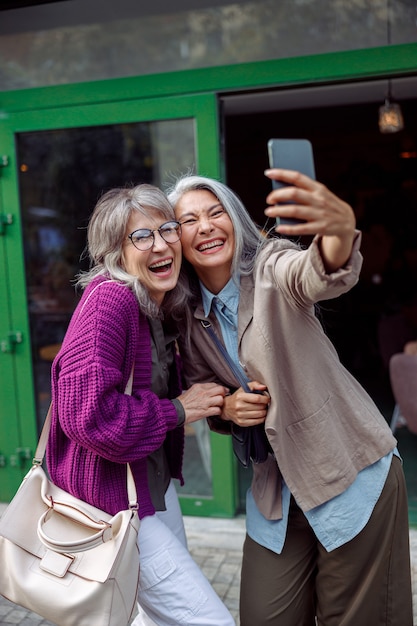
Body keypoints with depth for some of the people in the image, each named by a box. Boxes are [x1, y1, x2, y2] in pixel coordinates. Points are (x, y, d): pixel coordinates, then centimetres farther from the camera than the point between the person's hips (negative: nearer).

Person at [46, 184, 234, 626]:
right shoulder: (109, 298, -23)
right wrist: (177, 411, -19)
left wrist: (218, 402, 2)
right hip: (113, 499, -9)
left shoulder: (160, 306, 5)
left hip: (156, 485, 9)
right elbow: (85, 413, -30)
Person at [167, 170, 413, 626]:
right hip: (275, 490, 5)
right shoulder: (189, 320, 1)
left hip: (352, 473, -4)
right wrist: (225, 408, -9)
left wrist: (341, 228, -62)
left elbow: (320, 275, -40)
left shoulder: (270, 268, -15)